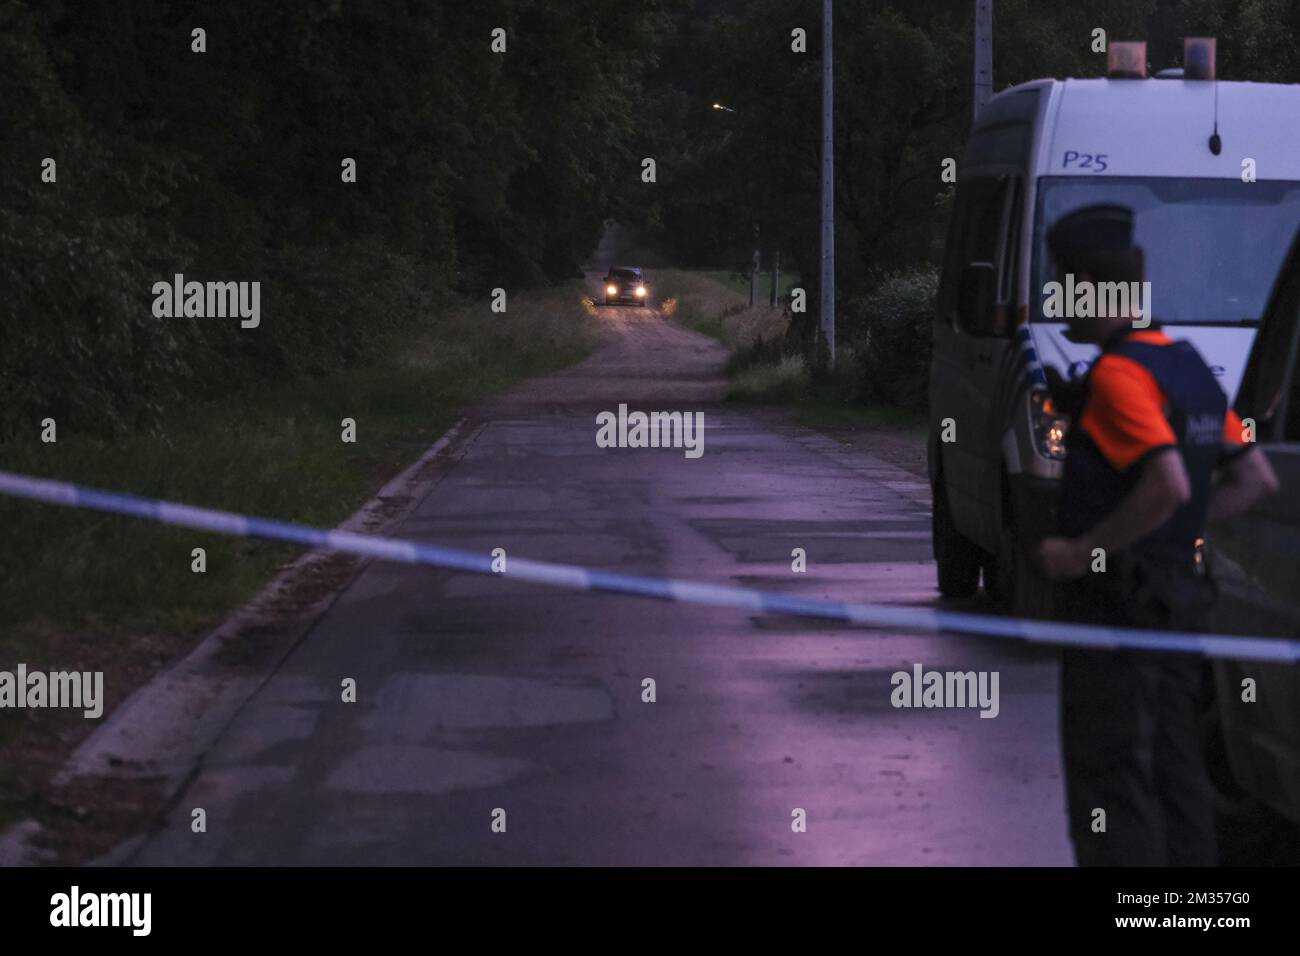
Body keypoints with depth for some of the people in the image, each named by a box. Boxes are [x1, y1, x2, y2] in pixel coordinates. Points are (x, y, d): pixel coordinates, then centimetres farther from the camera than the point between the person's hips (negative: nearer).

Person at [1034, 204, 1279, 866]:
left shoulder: (1117, 374, -17)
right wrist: (1183, 528, 12)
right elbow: (1255, 479, 15)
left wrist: (1081, 552, -20)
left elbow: (1167, 485, -29)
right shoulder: (1189, 366, 12)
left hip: (1116, 606, -9)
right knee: (1174, 770, 14)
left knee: (1109, 786, -5)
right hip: (1179, 598, 9)